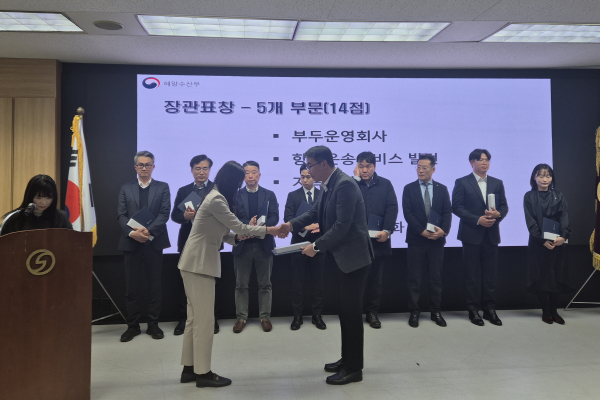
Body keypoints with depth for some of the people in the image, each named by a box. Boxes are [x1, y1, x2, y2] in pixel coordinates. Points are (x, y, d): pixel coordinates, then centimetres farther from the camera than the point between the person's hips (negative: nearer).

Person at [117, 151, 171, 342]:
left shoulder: (162, 187, 6)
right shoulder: (125, 188, 10)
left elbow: (164, 213, -5)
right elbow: (121, 215, 1)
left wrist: (149, 231, -19)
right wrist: (132, 232, -16)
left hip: (154, 243, -1)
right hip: (131, 243, 1)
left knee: (154, 286, 6)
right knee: (131, 287, 5)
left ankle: (153, 324, 16)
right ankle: (132, 325, 17)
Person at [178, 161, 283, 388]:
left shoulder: (217, 197, 16)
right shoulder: (216, 200, -16)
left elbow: (221, 234, 15)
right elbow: (239, 226, -16)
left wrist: (237, 237, -3)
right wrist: (268, 230, -7)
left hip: (198, 262, 10)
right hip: (199, 263, -10)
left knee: (195, 318, 13)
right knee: (204, 319, -4)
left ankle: (189, 369, 21)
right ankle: (202, 373, 5)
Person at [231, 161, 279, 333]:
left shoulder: (269, 194, 6)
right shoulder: (235, 195, 4)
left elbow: (274, 217, -4)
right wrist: (248, 225, -22)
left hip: (263, 244, 0)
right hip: (242, 245, 0)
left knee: (265, 284, 7)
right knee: (241, 285, 7)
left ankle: (265, 316, 17)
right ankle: (241, 317, 17)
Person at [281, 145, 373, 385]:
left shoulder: (345, 184, -21)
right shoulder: (328, 185, 8)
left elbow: (342, 225, -26)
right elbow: (316, 212, 15)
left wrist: (317, 246, -18)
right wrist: (292, 225, 0)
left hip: (353, 257, -10)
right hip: (343, 257, 10)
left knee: (352, 312, 0)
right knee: (345, 310, 17)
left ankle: (354, 368, 13)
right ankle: (347, 359, 31)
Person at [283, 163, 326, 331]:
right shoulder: (293, 195, 4)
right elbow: (288, 218, -6)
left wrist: (320, 225, -19)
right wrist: (304, 225, -22)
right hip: (299, 242, 0)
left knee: (317, 280, 7)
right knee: (297, 281, 3)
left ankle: (317, 315, 17)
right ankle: (297, 316, 12)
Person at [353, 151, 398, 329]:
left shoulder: (385, 184, 7)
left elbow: (392, 208, -1)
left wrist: (387, 230, -14)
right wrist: (356, 178, -10)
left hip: (378, 239, 1)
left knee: (375, 277, 10)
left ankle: (372, 312, 20)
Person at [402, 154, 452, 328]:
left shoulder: (442, 189, 8)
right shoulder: (409, 188, 2)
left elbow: (447, 212, 3)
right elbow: (408, 213, -6)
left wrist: (443, 230, -15)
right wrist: (423, 231, -15)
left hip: (437, 240, 2)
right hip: (416, 239, -1)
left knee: (436, 278, 8)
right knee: (414, 278, 2)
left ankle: (436, 311, 19)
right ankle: (414, 312, 12)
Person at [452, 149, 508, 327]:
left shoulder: (497, 183, 12)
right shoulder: (462, 182, 0)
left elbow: (504, 206, 10)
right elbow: (457, 207, -7)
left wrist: (498, 214, -13)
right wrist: (478, 219, -15)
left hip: (491, 234, 3)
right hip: (471, 234, -3)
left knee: (490, 274, 6)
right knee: (473, 274, 3)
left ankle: (490, 309, 15)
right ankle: (474, 310, 11)